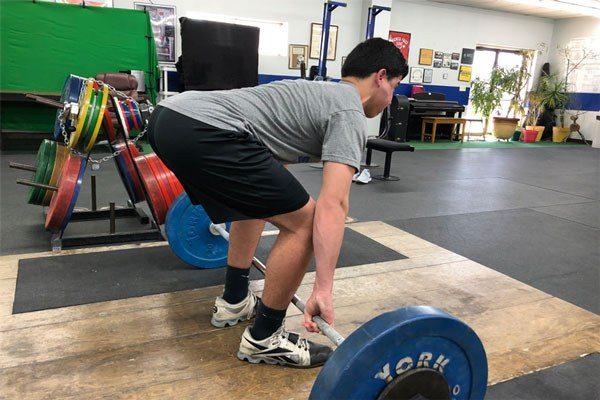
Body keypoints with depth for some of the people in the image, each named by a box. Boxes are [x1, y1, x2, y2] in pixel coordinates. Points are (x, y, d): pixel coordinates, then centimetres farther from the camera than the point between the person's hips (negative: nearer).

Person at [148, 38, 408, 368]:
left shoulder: (317, 95, 32)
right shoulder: (349, 114, 2)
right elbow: (332, 204, -12)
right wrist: (324, 290, -13)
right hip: (201, 131, -11)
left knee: (258, 200, 29)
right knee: (303, 222, -4)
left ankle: (234, 302, 36)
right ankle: (264, 338, 12)